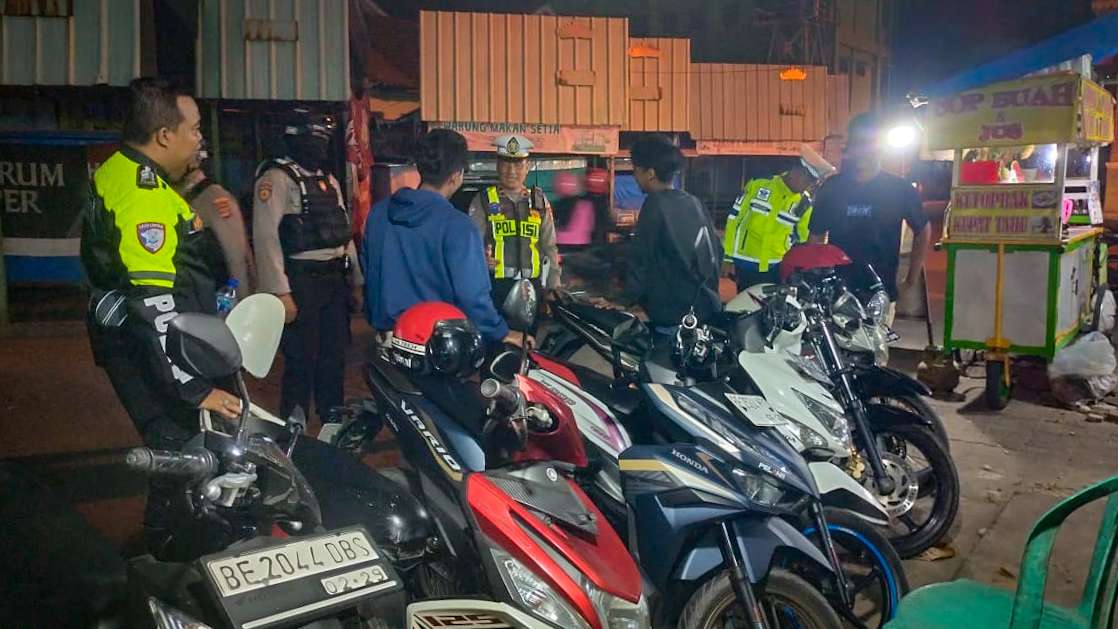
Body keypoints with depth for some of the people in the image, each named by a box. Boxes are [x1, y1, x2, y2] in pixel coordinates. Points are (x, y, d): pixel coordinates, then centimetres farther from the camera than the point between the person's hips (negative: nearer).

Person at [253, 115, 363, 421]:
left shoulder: (329, 180, 16)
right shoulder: (277, 177, -10)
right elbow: (265, 236, -18)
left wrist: (357, 280, 16)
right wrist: (281, 293, -23)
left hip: (335, 280, 8)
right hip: (301, 282, -8)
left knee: (334, 358, 15)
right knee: (302, 362, -3)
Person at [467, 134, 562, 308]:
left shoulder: (539, 201, 13)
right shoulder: (483, 201, 3)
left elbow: (549, 247, 15)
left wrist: (554, 287, 9)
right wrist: (481, 258, -27)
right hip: (495, 287, -3)